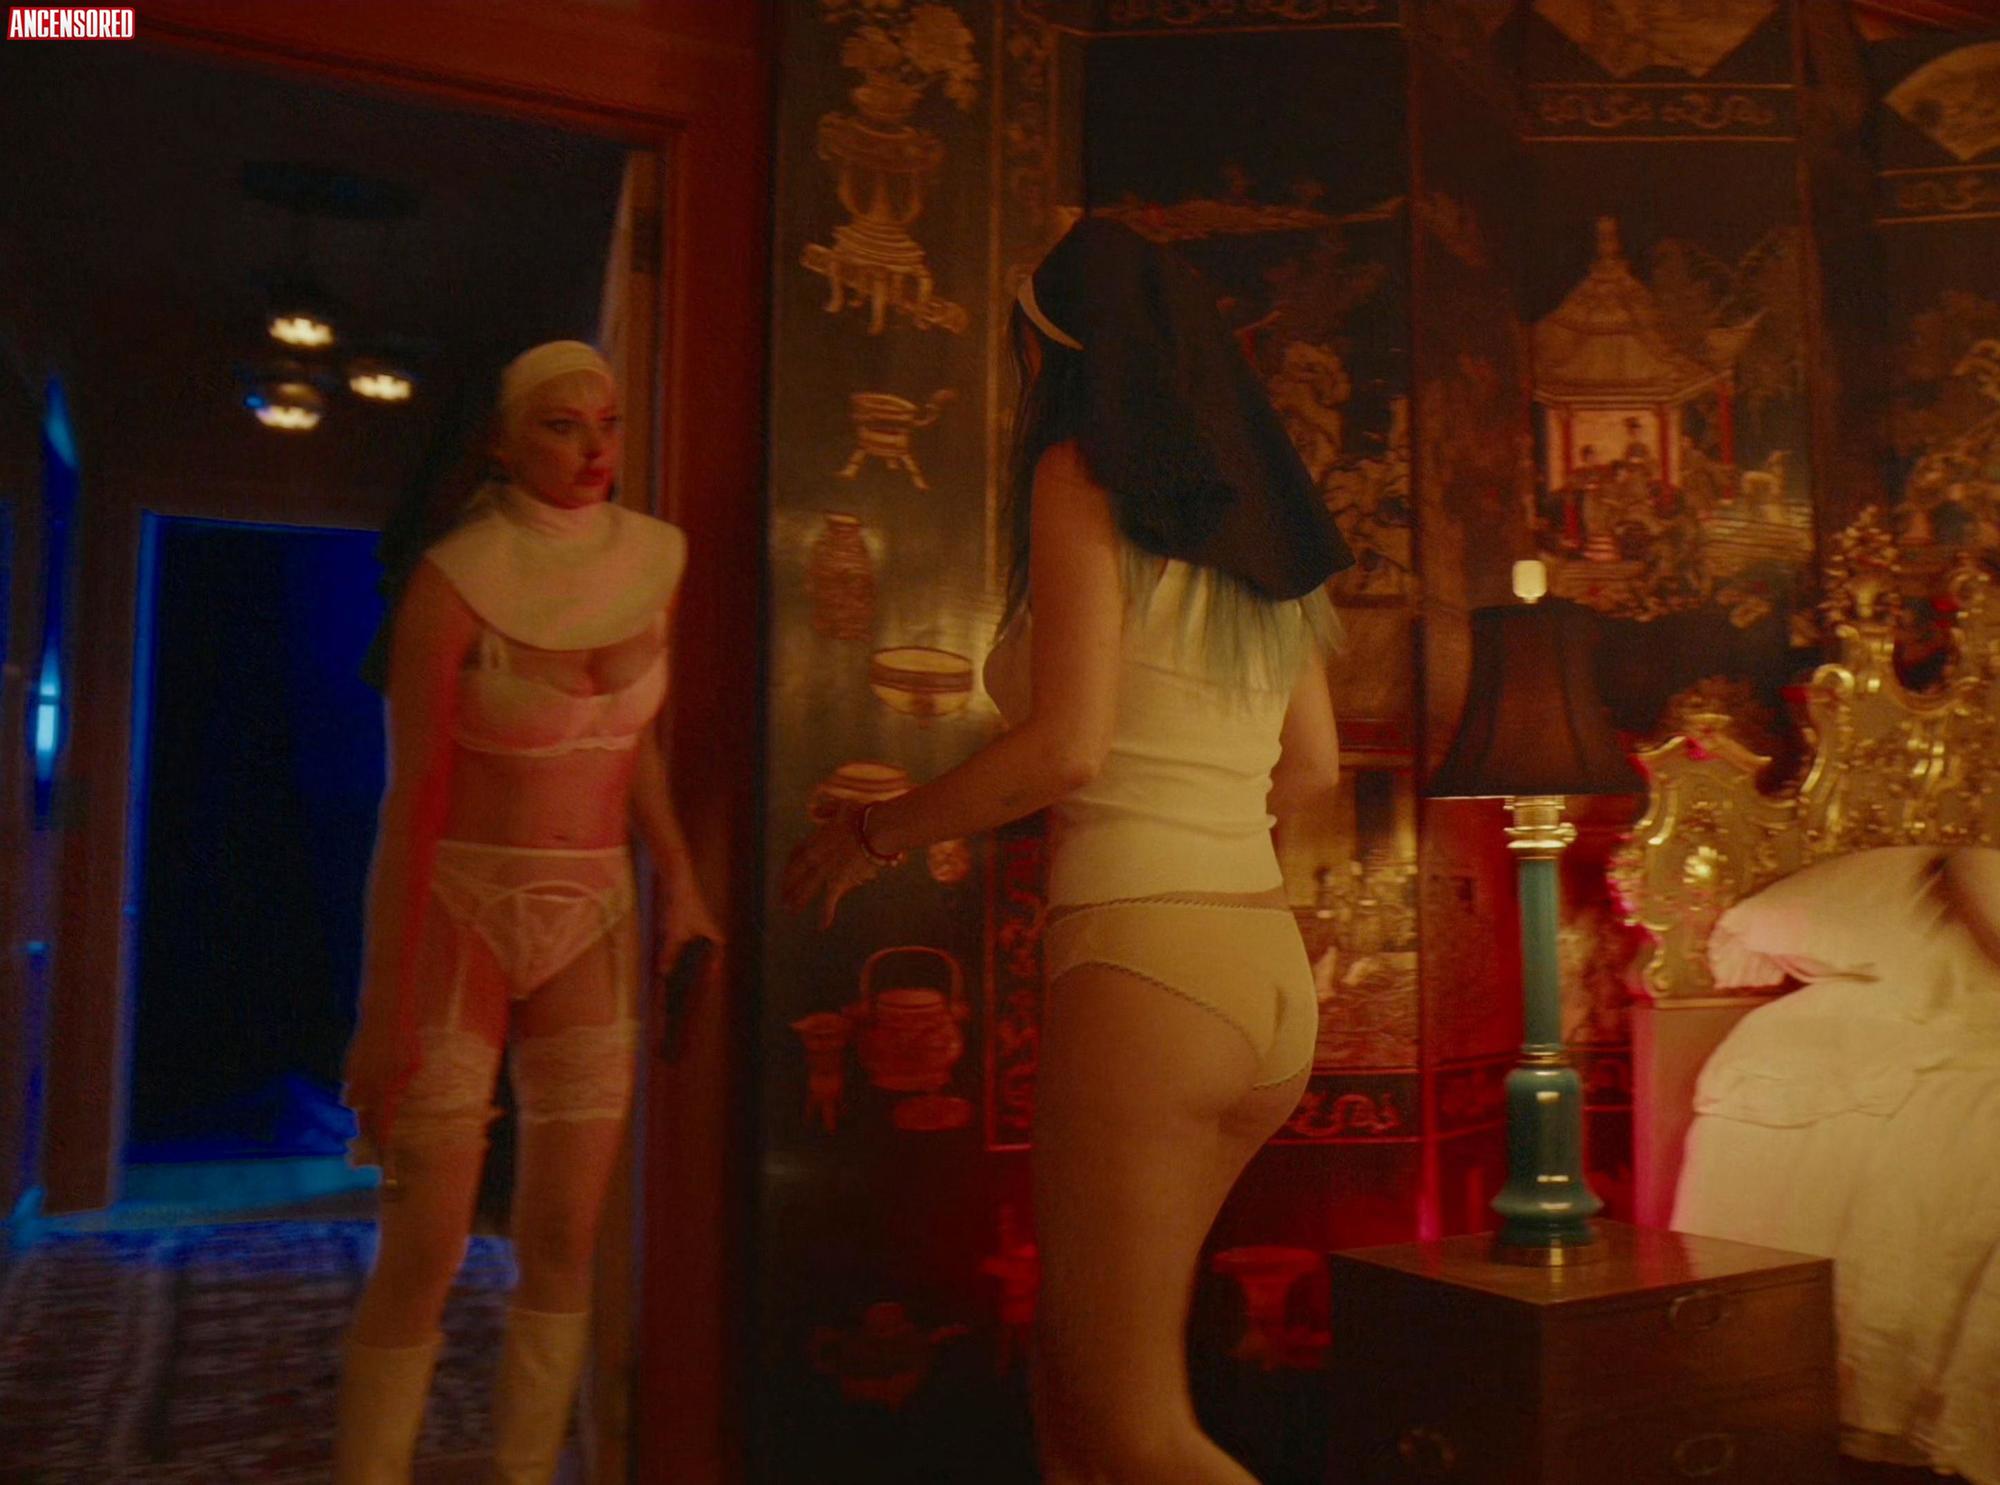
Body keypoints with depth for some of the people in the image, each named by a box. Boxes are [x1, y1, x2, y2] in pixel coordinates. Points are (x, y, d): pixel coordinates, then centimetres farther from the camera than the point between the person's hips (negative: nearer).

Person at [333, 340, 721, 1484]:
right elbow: (412, 794, -12)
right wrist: (385, 1003, -14)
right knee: (427, 1253, -5)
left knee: (565, 1245, 5)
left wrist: (679, 880, 1)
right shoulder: (456, 579, -12)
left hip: (591, 918, 4)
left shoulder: (654, 558, 1)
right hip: (457, 906, -4)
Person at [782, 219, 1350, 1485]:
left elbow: (1066, 750, -15)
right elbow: (1313, 770, 19)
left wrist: (871, 833, -1)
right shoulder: (1253, 512, 16)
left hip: (1143, 956, -8)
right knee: (1075, 1374, 19)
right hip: (1271, 967, 8)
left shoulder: (1081, 477, -5)